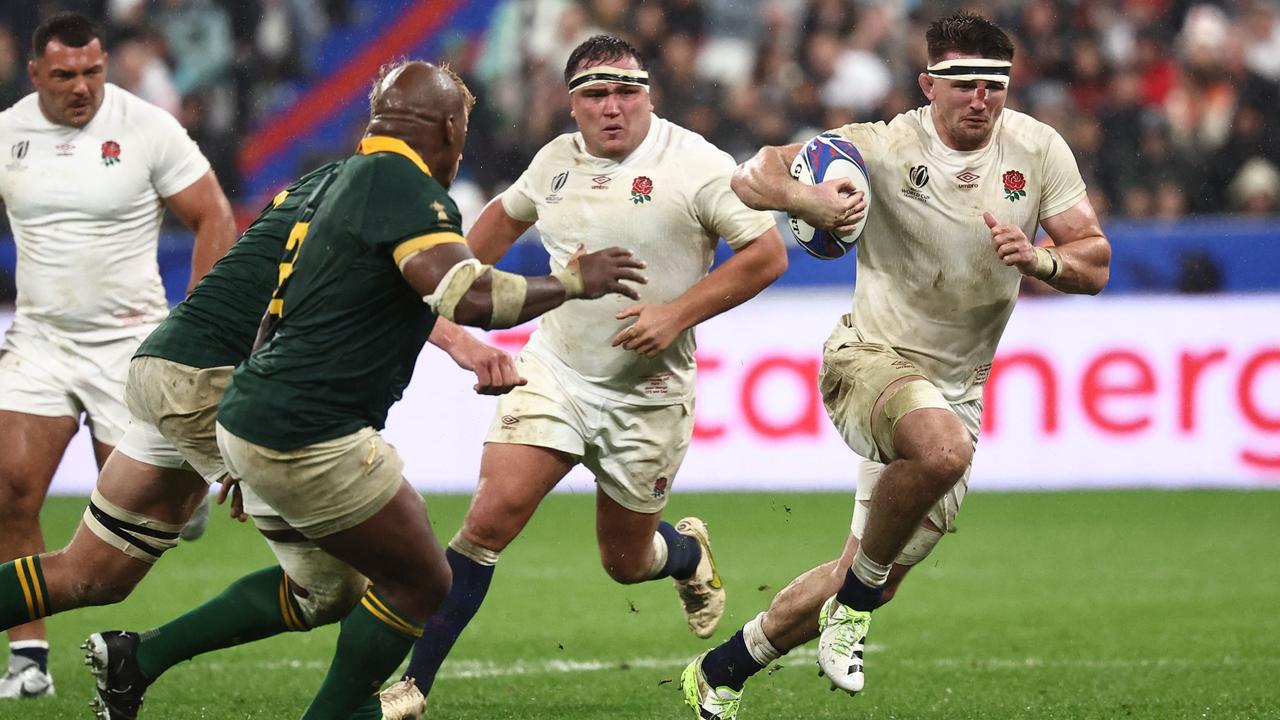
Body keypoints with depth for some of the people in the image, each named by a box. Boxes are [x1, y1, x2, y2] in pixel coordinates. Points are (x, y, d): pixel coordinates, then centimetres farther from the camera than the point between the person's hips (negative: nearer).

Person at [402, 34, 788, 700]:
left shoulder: (696, 164, -12)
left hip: (648, 396, -3)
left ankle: (690, 556, 49)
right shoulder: (556, 160, 4)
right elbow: (505, 216, 25)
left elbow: (767, 253, -12)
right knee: (492, 516, -16)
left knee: (625, 562, 10)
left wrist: (677, 314, -19)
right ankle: (409, 687, -11)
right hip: (553, 370, 3)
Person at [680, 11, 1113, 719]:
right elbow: (753, 176, -14)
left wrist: (1038, 258, -22)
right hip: (872, 360, -5)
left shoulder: (1039, 150, -2)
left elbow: (1094, 266, 0)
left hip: (958, 388, 5)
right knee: (943, 446, -40)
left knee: (871, 580, 9)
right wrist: (809, 200, -36)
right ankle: (854, 602, -16)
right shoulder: (885, 148, -13)